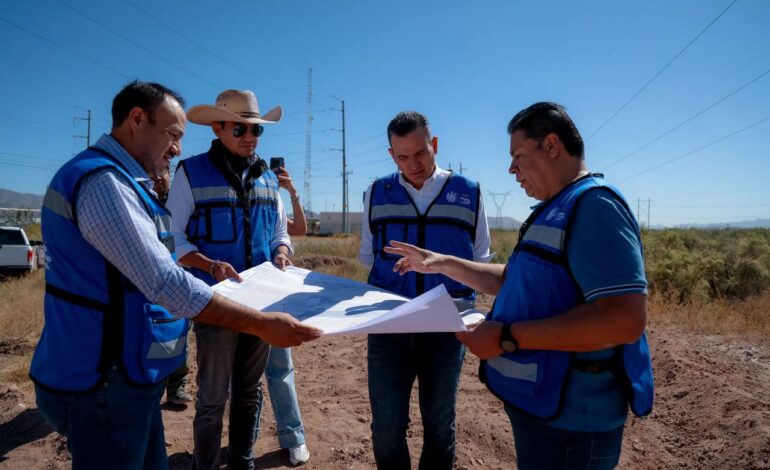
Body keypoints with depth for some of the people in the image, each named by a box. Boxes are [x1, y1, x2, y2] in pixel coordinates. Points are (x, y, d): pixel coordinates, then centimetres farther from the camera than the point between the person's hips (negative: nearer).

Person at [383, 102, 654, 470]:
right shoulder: (558, 210, 13)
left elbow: (624, 320, -29)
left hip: (569, 418, -9)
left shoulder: (595, 204, -20)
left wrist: (508, 337, -27)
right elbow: (510, 282, 20)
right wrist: (442, 264, 12)